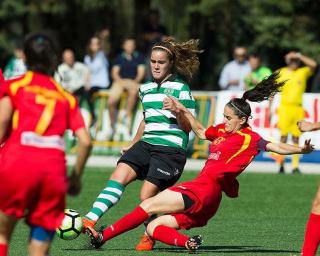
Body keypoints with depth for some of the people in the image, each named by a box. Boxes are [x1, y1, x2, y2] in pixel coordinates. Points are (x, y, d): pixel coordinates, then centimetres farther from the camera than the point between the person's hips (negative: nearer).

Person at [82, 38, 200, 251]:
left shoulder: (180, 88, -3)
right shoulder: (146, 89, 17)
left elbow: (187, 127, -5)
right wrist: (133, 145, 34)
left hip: (171, 148, -6)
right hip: (146, 144, 6)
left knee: (146, 196, -11)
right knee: (119, 176, -16)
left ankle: (150, 236, 15)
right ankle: (91, 219, -27)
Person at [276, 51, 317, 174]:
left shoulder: (303, 72, 8)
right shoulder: (281, 73, 6)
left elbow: (313, 65, -12)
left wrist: (299, 55, -9)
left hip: (298, 108, 1)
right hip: (285, 107, -1)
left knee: (296, 137, 2)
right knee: (283, 136, -6)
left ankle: (295, 166, 4)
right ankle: (281, 165, 1)